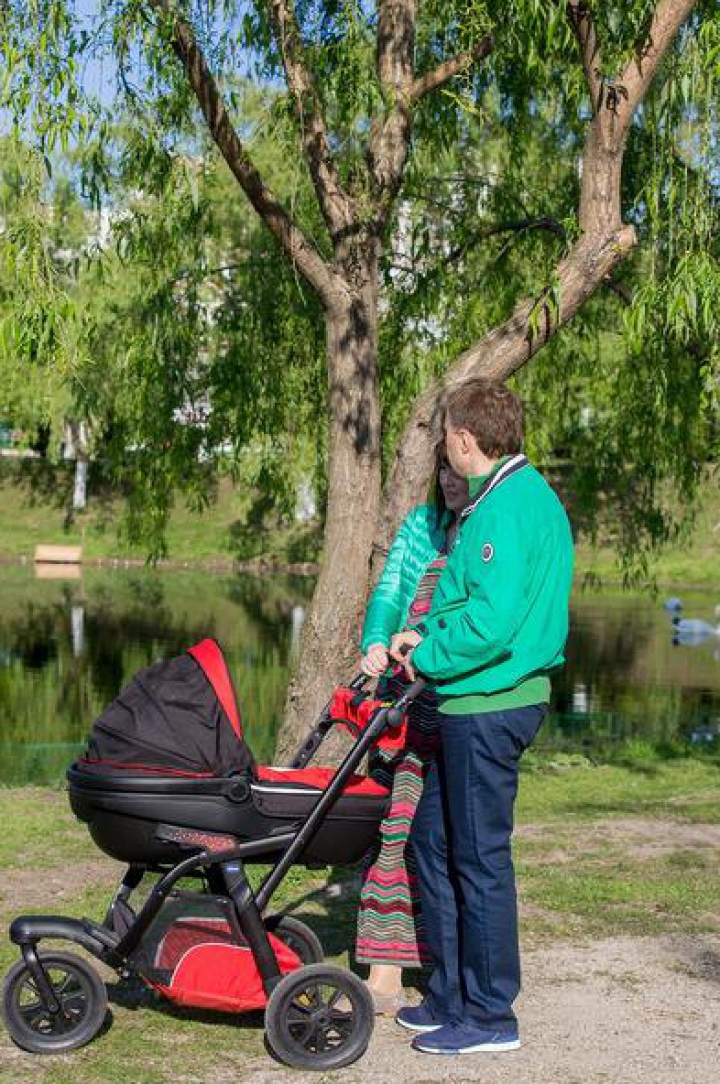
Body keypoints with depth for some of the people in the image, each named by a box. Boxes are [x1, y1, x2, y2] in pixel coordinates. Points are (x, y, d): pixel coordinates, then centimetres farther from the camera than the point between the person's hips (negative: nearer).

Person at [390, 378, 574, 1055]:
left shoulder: (507, 506, -18)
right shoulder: (528, 494, 15)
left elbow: (492, 621, -25)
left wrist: (428, 658, -10)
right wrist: (430, 638, 12)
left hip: (488, 706, -10)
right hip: (482, 703, 10)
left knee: (479, 857, 0)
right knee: (432, 841, 17)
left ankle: (488, 1016, 12)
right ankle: (451, 996, 27)